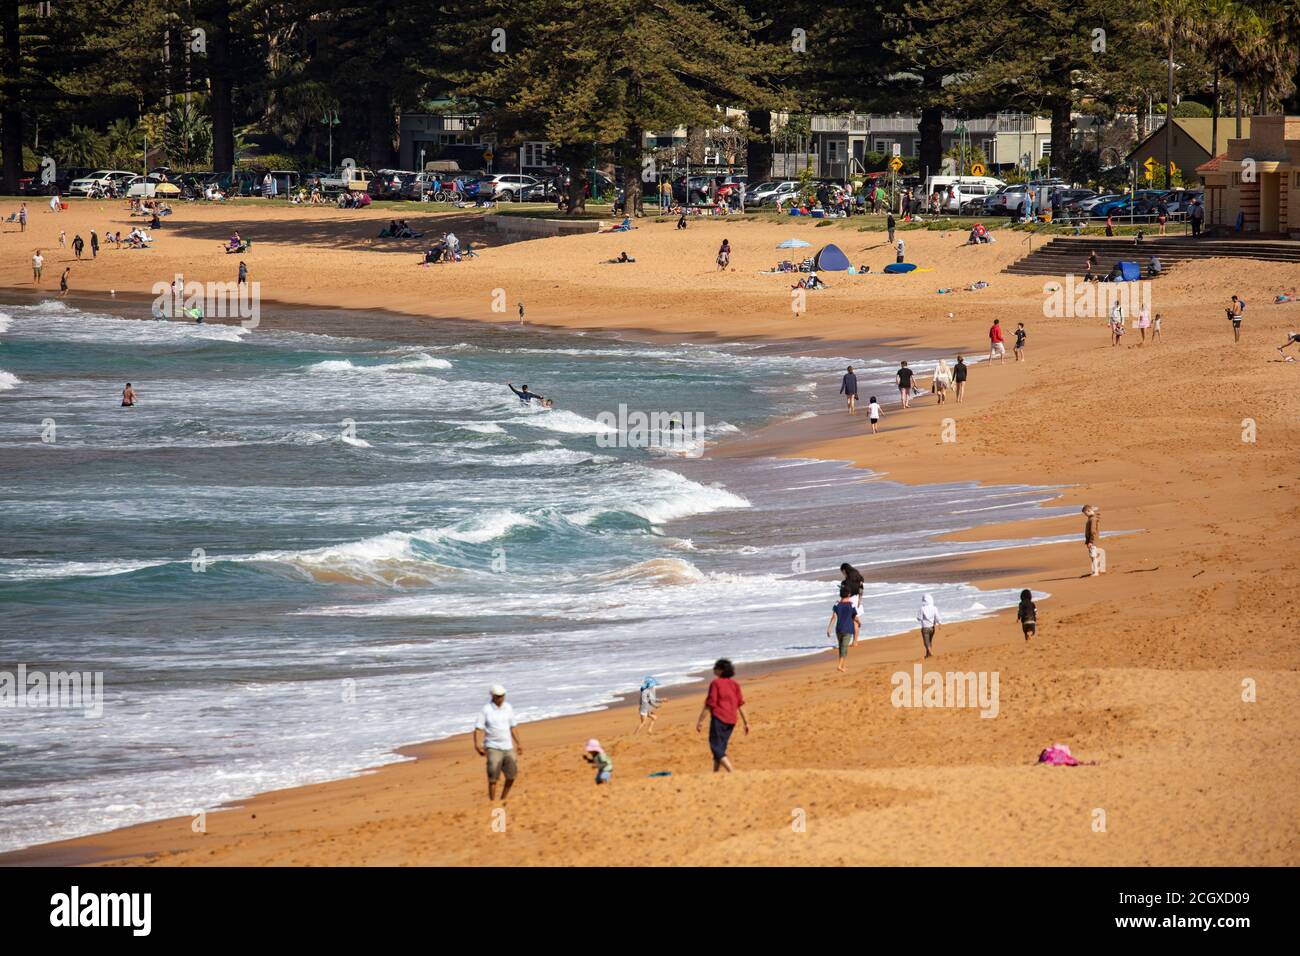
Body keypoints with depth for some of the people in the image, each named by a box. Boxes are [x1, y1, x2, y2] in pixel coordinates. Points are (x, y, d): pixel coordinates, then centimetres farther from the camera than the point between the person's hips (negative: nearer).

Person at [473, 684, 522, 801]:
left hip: (508, 747, 5)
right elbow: (478, 729, -13)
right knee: (493, 777, -8)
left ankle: (503, 799, 24)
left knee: (512, 774, 6)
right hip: (493, 747, -5)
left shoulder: (508, 708, 7)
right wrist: (477, 744, -26)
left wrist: (519, 743, 17)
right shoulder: (486, 710, -9)